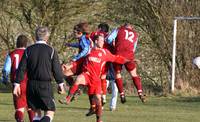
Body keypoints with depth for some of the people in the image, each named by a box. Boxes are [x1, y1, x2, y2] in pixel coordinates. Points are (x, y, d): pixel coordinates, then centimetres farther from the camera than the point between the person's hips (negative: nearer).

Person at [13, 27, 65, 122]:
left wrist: (17, 84, 7)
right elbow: (56, 69, -3)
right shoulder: (51, 51, -6)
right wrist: (60, 84, 8)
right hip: (45, 85, -4)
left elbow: (21, 69, 2)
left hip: (31, 85, 4)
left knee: (36, 112, 16)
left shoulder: (28, 50, 4)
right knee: (49, 113, -2)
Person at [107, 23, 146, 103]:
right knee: (134, 74, 14)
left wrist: (113, 44, 23)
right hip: (129, 56, 2)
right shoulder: (135, 35, 26)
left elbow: (109, 39, 6)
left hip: (118, 53, -2)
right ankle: (140, 92, 1)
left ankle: (122, 94, 7)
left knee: (117, 73, 13)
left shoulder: (118, 30, 17)